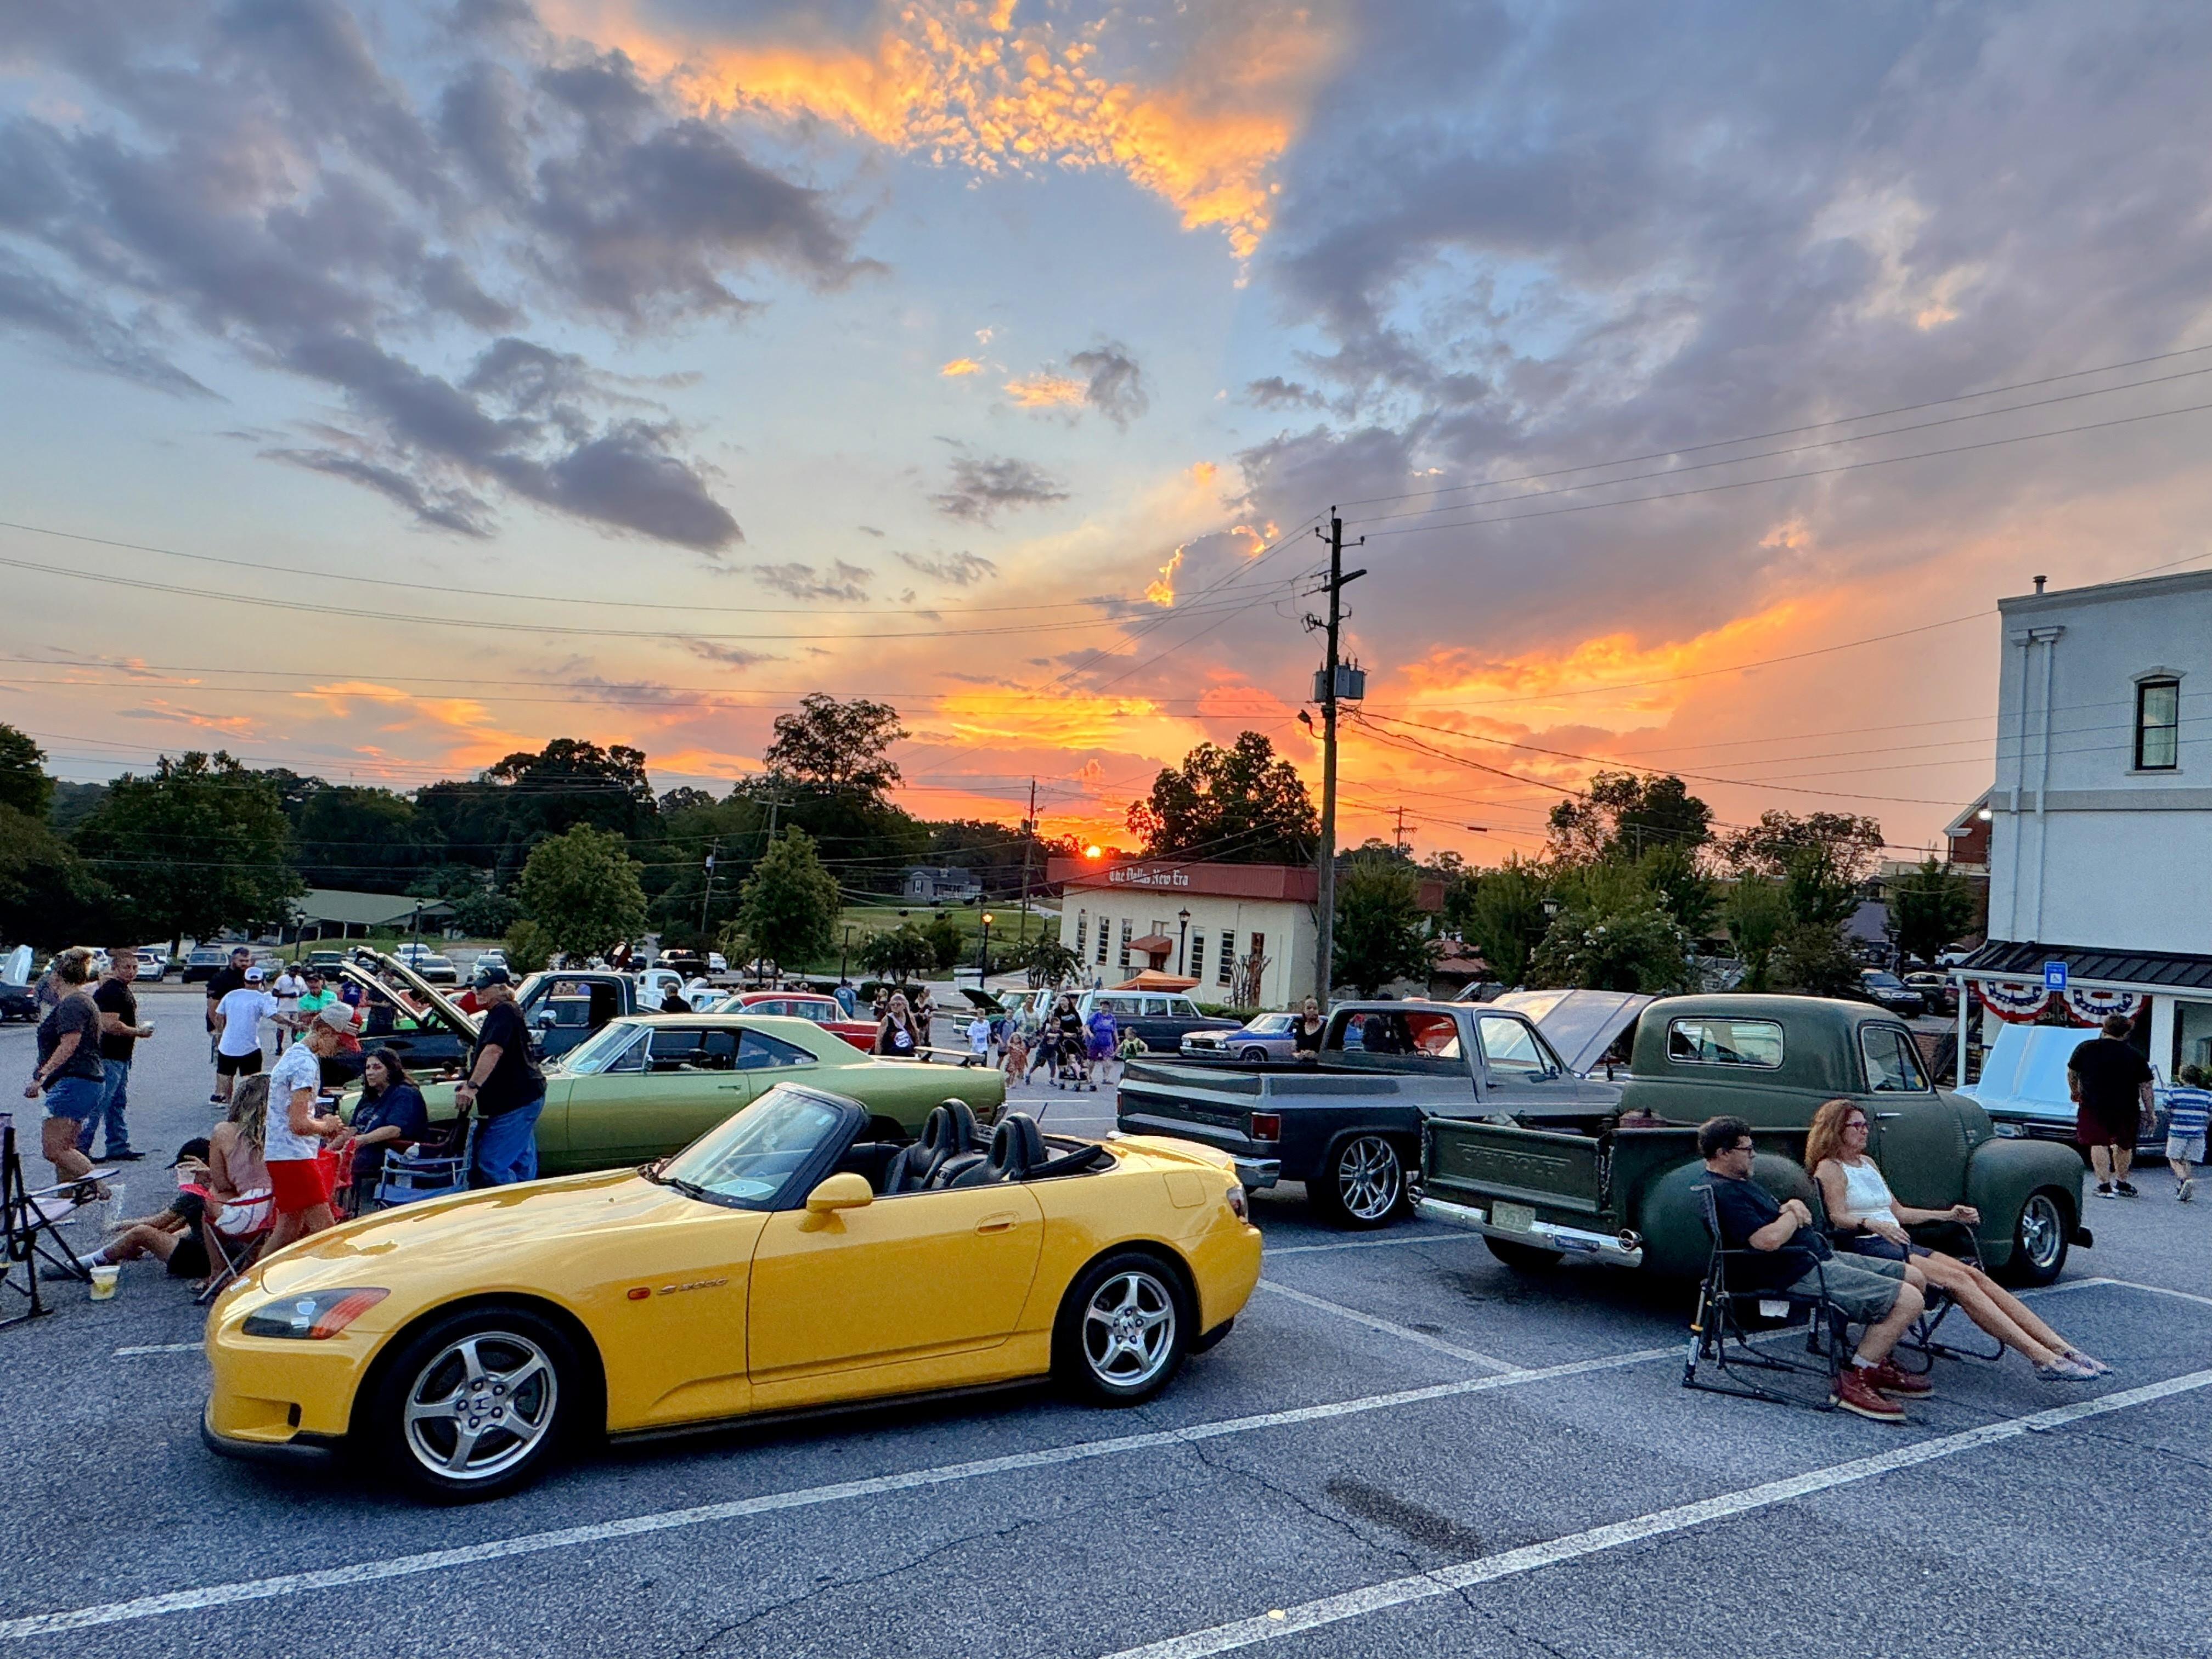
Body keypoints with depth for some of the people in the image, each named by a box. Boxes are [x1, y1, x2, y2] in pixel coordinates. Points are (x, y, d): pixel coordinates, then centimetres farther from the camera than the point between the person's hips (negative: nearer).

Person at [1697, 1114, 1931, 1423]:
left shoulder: (1740, 1182, 17)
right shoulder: (1723, 1193, -19)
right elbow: (1768, 1240, -29)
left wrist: (1789, 1209, -4)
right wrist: (1793, 1213, -10)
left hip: (1821, 1256, 12)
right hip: (1801, 1274, -11)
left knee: (1913, 1276, 15)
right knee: (1908, 1301, -17)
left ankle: (1875, 1364, 22)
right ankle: (1854, 1382, -9)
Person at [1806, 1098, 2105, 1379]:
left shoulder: (1867, 1163, 24)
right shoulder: (1829, 1169, -2)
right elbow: (1837, 1218, -14)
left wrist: (1949, 1215, 18)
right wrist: (1873, 1224, -32)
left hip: (1898, 1243, 8)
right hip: (1867, 1249, -8)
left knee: (1975, 1276, -12)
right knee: (1958, 1281, -23)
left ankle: (2061, 1348, -17)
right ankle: (2043, 1359, -28)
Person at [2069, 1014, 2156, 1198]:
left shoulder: (2086, 1048, -1)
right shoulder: (2134, 1055, 0)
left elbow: (2071, 1073, 9)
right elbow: (2146, 1086, 2)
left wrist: (2074, 1092, 25)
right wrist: (2149, 1112, 8)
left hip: (2093, 1106, -2)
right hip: (2126, 1108, 2)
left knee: (2099, 1144, 1)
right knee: (2124, 1145, 19)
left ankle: (2104, 1185, -4)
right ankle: (2121, 1183, 30)